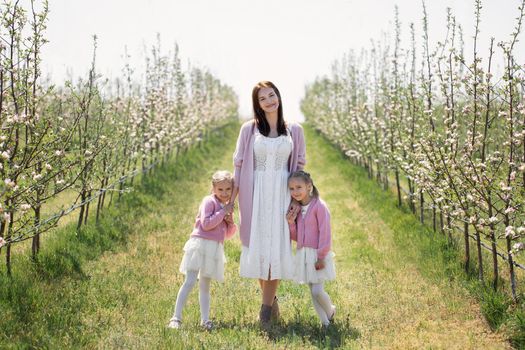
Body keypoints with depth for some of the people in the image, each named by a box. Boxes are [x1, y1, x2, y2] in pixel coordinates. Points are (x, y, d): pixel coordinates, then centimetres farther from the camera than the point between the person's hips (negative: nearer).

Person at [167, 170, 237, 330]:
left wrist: (230, 222, 2)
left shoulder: (227, 207, 18)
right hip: (200, 244, -7)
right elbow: (206, 224, -17)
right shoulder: (209, 201, -6)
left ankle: (205, 320, 6)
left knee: (205, 285, 9)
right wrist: (223, 212, -13)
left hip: (215, 248, 7)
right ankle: (176, 318, -12)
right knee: (190, 281, -12)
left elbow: (228, 234, 23)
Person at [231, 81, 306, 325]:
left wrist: (297, 199, -2)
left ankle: (266, 306, 4)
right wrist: (230, 200, 1)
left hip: (282, 194, 0)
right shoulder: (249, 129, 3)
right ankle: (271, 299, 21)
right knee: (258, 246, 2)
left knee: (277, 246, -4)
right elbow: (239, 166, 4)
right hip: (256, 194, 0)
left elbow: (299, 167, 7)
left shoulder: (294, 130, 6)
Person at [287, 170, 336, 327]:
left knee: (317, 291, -9)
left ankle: (331, 311, 19)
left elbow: (325, 233, -15)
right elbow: (296, 237, 12)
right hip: (303, 254, 7)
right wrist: (291, 223, -7)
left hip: (318, 255, -7)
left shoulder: (319, 206, -13)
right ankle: (326, 323, 18)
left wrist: (321, 257, -16)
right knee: (313, 292, 8)